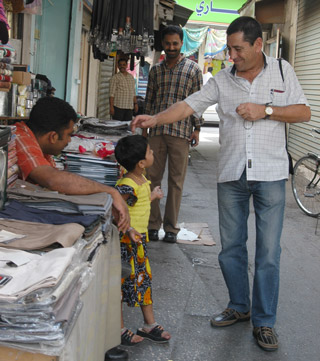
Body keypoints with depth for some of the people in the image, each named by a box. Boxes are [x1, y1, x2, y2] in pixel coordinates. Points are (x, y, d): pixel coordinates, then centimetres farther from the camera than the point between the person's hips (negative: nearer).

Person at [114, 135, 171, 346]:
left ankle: (150, 325, 29)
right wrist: (128, 230, -36)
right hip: (126, 242, -10)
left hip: (140, 238, 10)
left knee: (144, 279, 16)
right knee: (121, 282, 3)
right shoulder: (127, 186, -26)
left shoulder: (141, 181, 5)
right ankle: (119, 330, 17)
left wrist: (153, 196, 32)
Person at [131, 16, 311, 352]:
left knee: (268, 251, -1)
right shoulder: (222, 80, 6)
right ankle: (239, 307, 28)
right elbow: (188, 105, 0)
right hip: (231, 175, 2)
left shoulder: (282, 71, 4)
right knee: (231, 247, 8)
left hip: (270, 174, -2)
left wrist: (265, 110, -11)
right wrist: (155, 119, -14)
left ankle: (263, 321, 11)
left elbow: (303, 112, 2)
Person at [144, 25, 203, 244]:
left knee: (176, 181, 2)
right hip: (156, 132, 3)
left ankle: (171, 227, 11)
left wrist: (197, 129, -1)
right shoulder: (156, 70, 14)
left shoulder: (193, 69, 5)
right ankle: (153, 224, 13)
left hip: (181, 133, -3)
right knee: (152, 178, 2)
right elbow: (149, 100, 17)